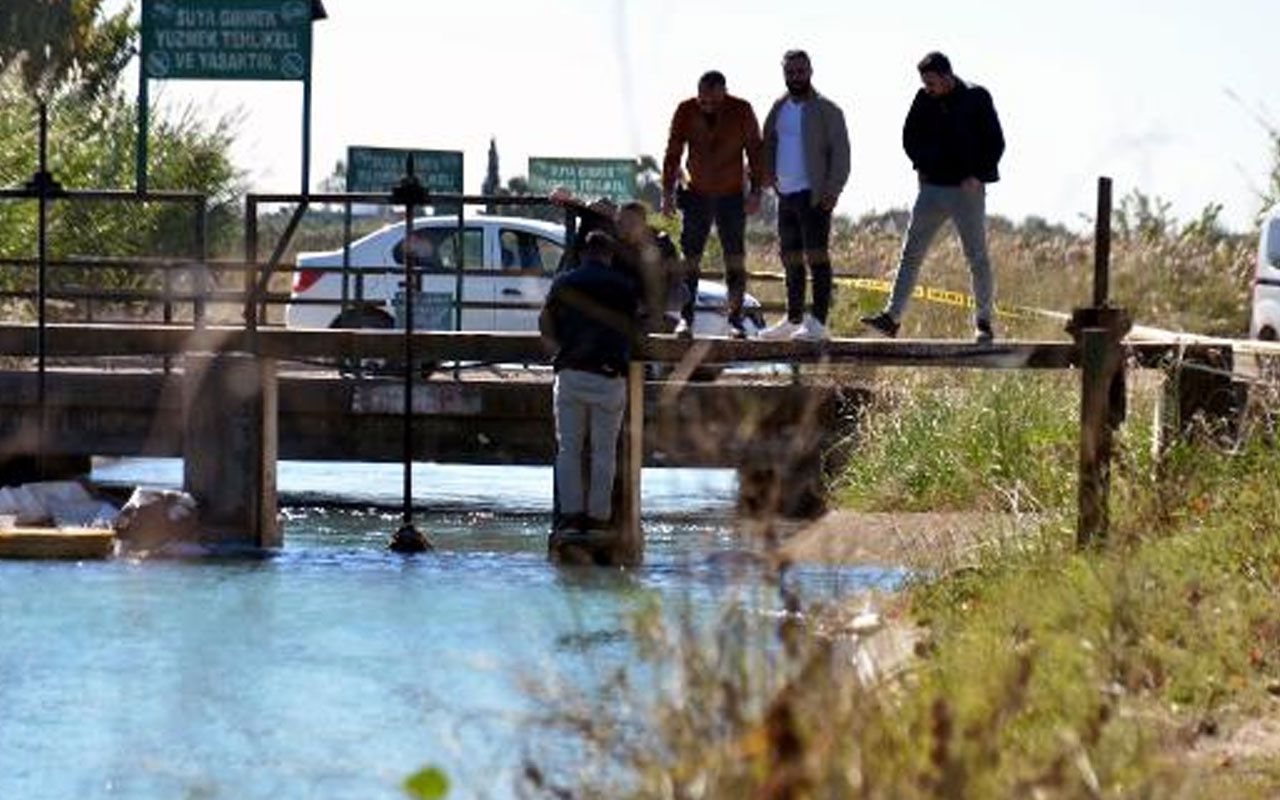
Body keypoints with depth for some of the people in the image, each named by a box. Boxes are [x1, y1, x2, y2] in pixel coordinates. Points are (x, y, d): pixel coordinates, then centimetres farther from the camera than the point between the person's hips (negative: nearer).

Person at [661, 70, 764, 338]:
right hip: (697, 195, 1)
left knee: (735, 259, -2)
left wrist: (755, 191, -8)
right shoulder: (686, 111, -7)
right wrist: (668, 191, -6)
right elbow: (673, 152, -1)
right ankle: (685, 318, 0)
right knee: (690, 257, -4)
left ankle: (735, 320, 3)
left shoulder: (742, 111, -9)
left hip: (732, 195, -1)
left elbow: (754, 152, -3)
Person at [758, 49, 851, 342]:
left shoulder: (825, 110, -3)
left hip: (814, 195, -7)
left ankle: (818, 322, -16)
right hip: (786, 194, 7)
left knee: (816, 254, -13)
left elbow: (840, 152, -8)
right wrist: (767, 170, 5)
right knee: (791, 258, 13)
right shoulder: (779, 109, 16)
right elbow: (768, 143, 24)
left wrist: (832, 190, -17)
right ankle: (793, 320, 22)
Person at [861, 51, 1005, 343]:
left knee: (978, 258, 1)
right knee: (910, 253, 0)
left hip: (966, 189, -4)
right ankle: (892, 316, 0)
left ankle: (983, 321, 11)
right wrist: (921, 166, 6)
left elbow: (995, 143, -4)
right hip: (932, 188, 4)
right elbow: (910, 136, 20)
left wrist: (977, 176, -11)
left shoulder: (976, 99, -7)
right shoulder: (924, 100, 4)